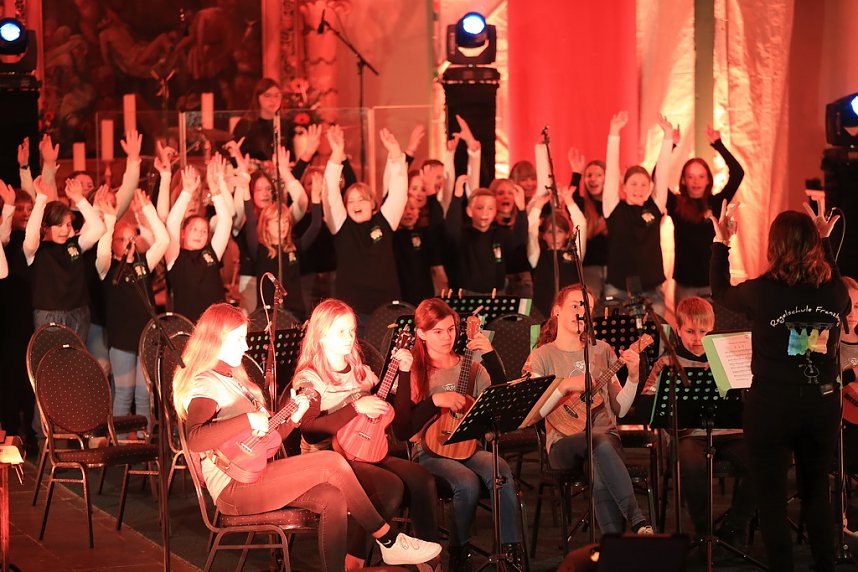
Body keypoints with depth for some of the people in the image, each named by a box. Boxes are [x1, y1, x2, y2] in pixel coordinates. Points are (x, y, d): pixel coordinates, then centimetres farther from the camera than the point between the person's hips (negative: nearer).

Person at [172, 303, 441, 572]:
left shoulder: (233, 379, 21)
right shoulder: (204, 385, -9)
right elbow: (195, 440, -30)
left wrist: (294, 417, 5)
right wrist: (249, 420, -31)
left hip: (255, 474, 9)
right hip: (233, 488, -9)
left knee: (332, 498, -13)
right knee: (333, 463, -17)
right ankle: (390, 541, -7)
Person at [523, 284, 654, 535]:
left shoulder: (601, 350, 15)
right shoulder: (542, 356, 5)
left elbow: (620, 409, 11)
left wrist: (633, 377, -4)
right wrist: (564, 386, -18)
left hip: (606, 436, 3)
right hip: (564, 443, -3)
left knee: (600, 475, -36)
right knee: (600, 443, -38)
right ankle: (638, 522, -44)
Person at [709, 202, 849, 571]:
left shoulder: (763, 292, -14)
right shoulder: (834, 292, -6)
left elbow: (720, 292, 7)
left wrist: (721, 243, 17)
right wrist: (824, 240, 26)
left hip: (772, 407, -4)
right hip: (822, 406, 4)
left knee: (771, 502, 6)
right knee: (817, 497, 19)